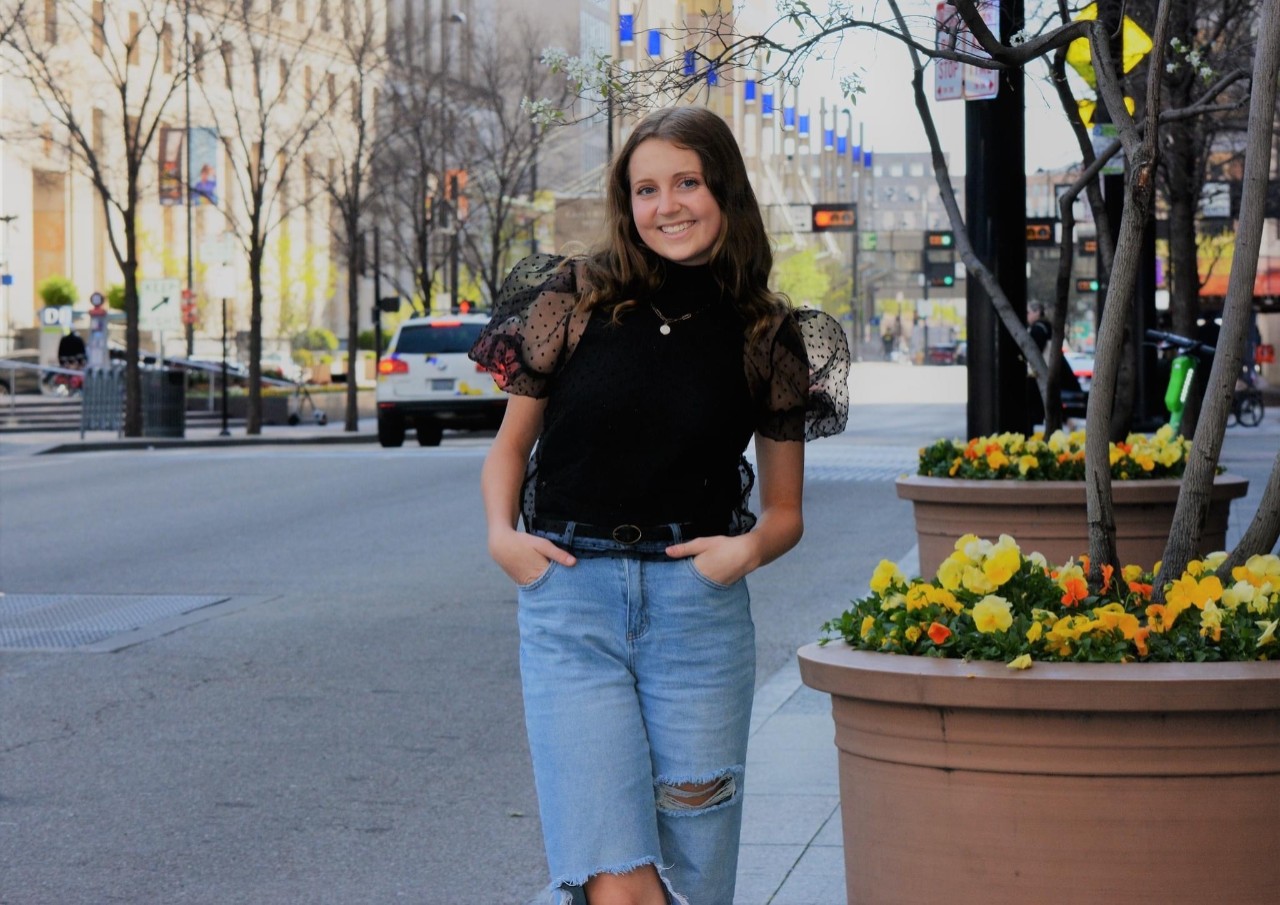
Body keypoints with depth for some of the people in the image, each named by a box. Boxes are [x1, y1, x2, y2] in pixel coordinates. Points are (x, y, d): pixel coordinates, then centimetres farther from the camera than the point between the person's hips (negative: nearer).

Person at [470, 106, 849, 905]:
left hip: (700, 606, 2)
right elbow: (510, 445, 15)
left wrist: (749, 548, -8)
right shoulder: (573, 301, 4)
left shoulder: (768, 337, 7)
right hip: (570, 599, -2)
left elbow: (785, 511, 14)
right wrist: (502, 534, -4)